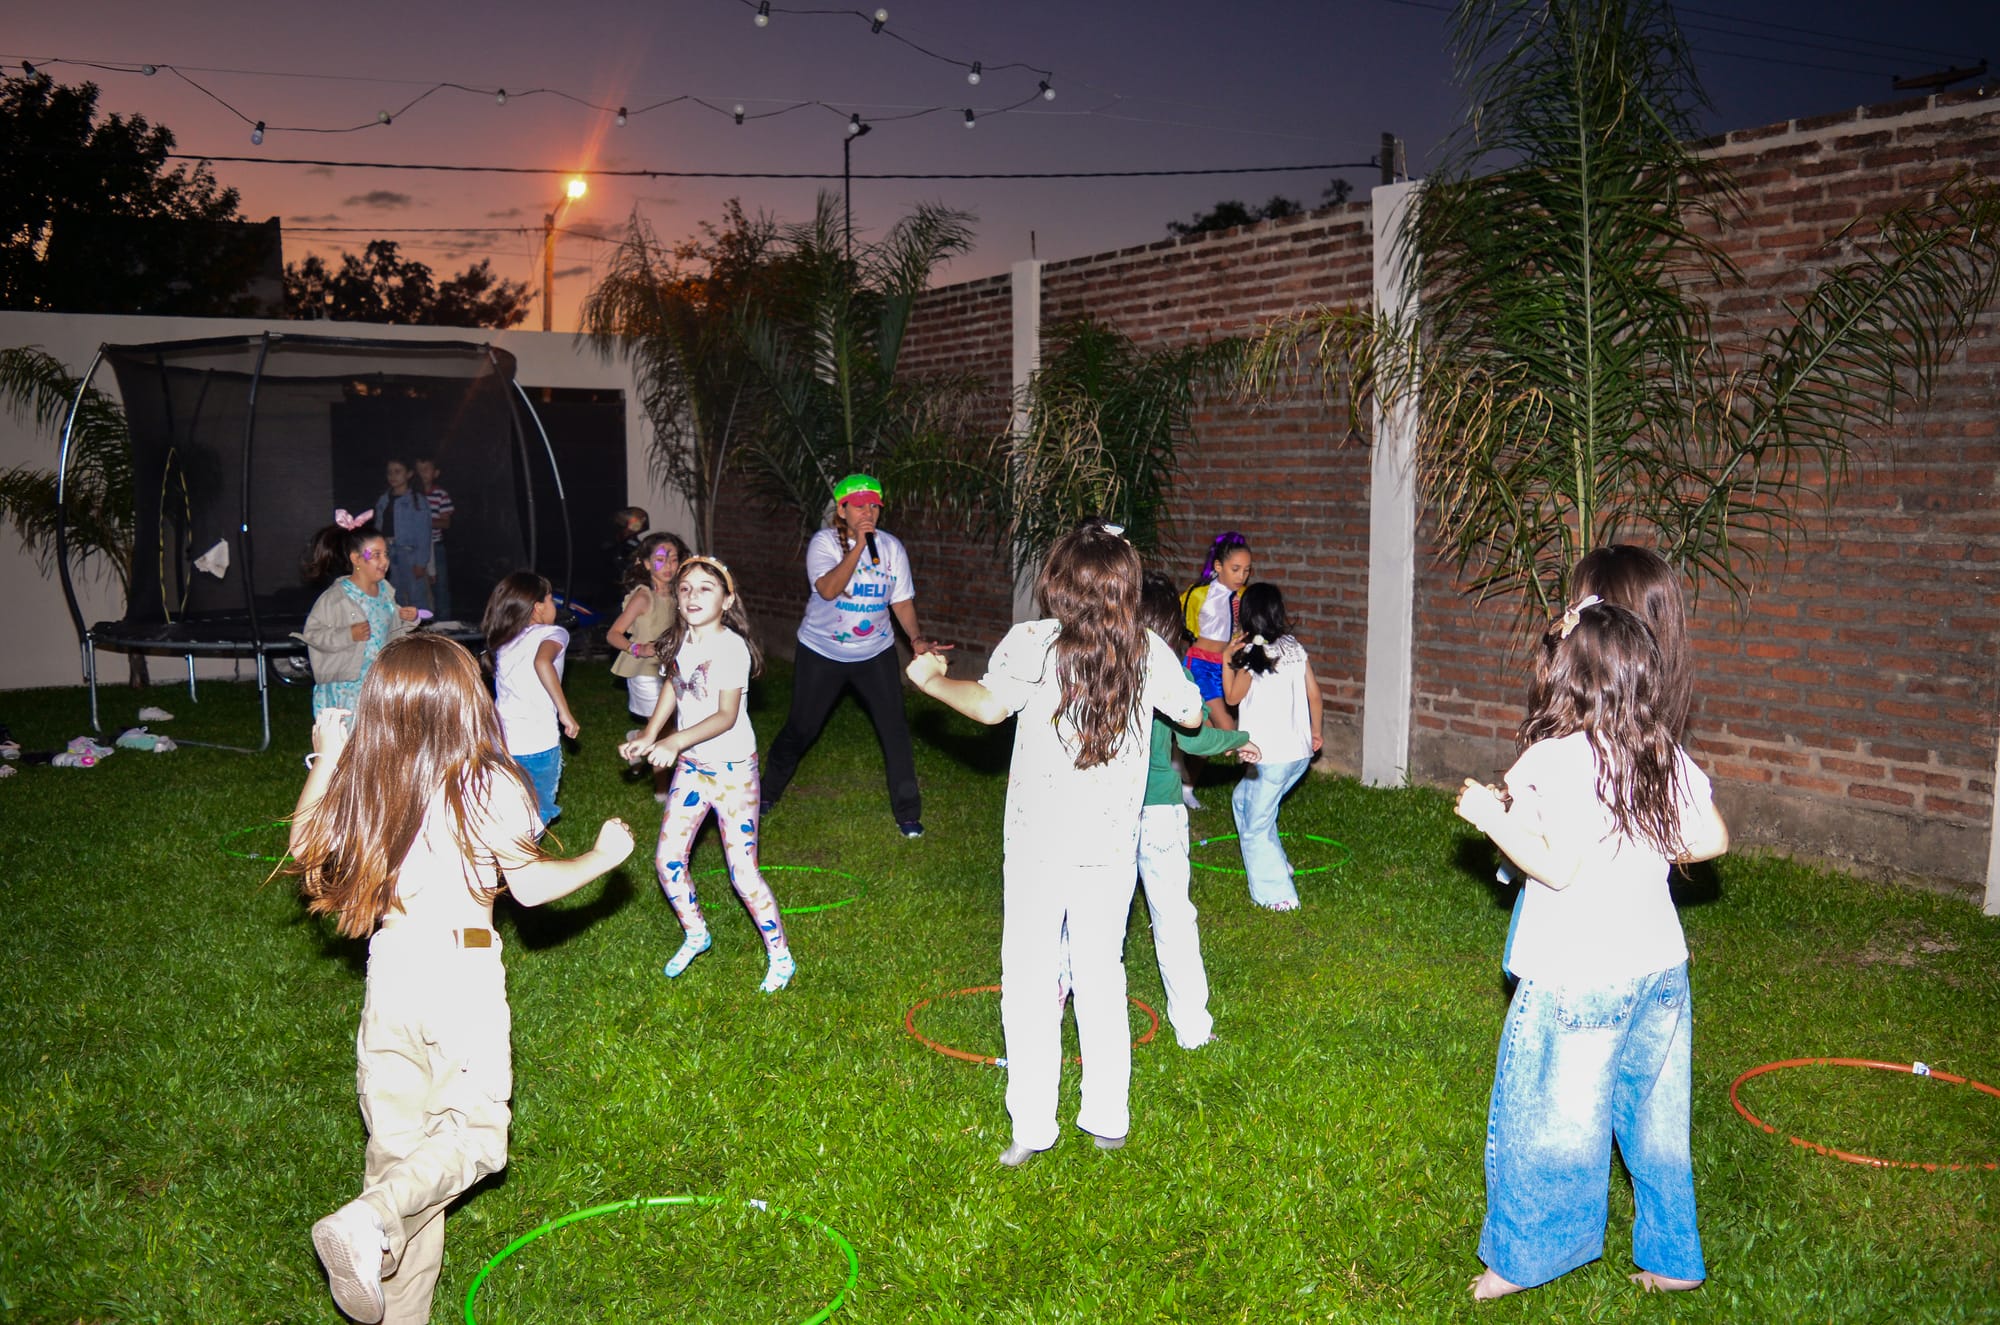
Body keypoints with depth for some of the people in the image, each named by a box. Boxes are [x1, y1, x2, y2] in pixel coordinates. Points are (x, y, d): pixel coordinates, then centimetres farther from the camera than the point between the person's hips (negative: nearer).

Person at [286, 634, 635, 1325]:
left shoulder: (360, 783, 1)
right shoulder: (488, 785, -10)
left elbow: (304, 850, 19)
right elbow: (530, 886, -5)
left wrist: (325, 758, 25)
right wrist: (602, 857, 10)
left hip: (390, 969, 5)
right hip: (464, 972, -4)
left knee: (398, 1145, 14)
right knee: (473, 1130, 8)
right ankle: (367, 1222, -17)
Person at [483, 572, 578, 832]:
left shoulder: (501, 642, 14)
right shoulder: (552, 633, -4)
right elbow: (542, 662, -24)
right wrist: (565, 713, -21)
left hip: (500, 742, 5)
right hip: (538, 746, -5)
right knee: (537, 818, 10)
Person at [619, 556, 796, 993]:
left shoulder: (731, 648, -21)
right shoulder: (682, 640, 1)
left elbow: (726, 716, -26)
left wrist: (674, 742, -37)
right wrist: (648, 736, 7)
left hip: (733, 770, -7)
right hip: (690, 766, 7)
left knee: (743, 872, -5)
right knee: (667, 859, 8)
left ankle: (780, 958, 13)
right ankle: (695, 935, 34)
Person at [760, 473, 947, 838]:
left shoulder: (891, 547, -2)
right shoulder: (824, 542, -12)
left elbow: (902, 601, 1)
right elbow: (828, 589, -29)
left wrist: (916, 638, -16)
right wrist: (858, 546, -33)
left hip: (875, 653, 2)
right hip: (822, 652, -2)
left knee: (895, 728, -5)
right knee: (801, 727, 7)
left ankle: (907, 813, 6)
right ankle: (769, 791, 31)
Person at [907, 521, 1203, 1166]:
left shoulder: (1034, 641, -11)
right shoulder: (1149, 652, 1)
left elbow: (989, 704, -25)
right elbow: (1192, 714, 14)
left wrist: (932, 679, -8)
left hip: (1039, 845, -3)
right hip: (1112, 847, 3)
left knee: (1029, 981, 6)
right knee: (1102, 975, 15)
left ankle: (1032, 1128, 9)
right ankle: (1108, 1119, 23)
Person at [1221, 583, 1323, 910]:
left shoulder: (1252, 653, -13)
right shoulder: (1295, 647, 5)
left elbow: (1232, 697, 0)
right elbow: (1313, 691, 10)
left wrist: (1227, 659, 5)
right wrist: (1315, 730, 22)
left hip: (1271, 754, -8)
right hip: (1301, 751, 8)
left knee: (1256, 827, 4)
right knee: (1243, 799, 27)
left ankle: (1278, 895, 3)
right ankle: (1276, 864, 33)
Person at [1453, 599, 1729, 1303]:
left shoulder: (1558, 758, -19)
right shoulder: (1668, 755, 2)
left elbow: (1558, 866, -23)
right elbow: (1711, 840, 7)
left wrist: (1491, 815, -12)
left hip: (1578, 975, -6)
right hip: (1660, 964, 7)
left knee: (1548, 1118, 9)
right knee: (1654, 1118, 19)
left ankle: (1522, 1259, 24)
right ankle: (1671, 1257, 32)